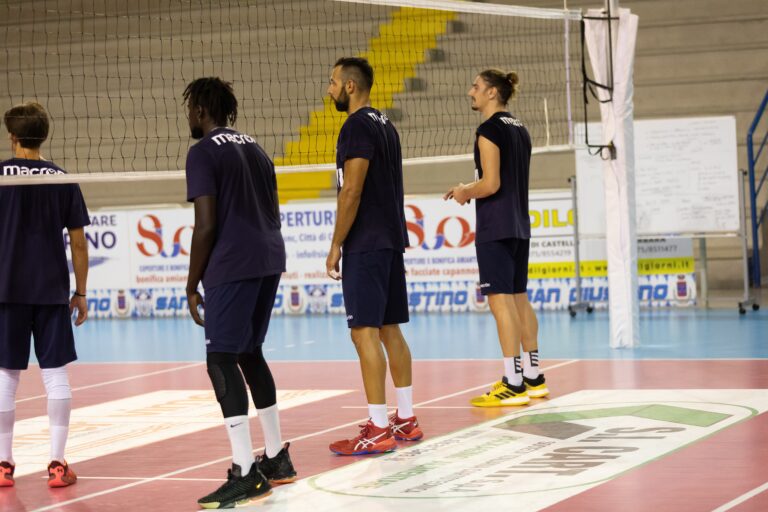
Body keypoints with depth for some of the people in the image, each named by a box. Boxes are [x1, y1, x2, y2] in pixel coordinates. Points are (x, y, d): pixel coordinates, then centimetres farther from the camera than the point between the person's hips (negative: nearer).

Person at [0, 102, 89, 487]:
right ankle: (58, 463, 2)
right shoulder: (62, 179, 2)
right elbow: (79, 242, 3)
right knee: (55, 373, 4)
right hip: (52, 291, 1)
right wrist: (80, 292, 11)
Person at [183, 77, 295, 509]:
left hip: (230, 266, -8)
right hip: (269, 261, 8)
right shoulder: (254, 148, 19)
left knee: (222, 361, -8)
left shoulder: (204, 152, -5)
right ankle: (277, 459, 24)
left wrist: (192, 286, -5)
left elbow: (206, 225, -11)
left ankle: (246, 474, -15)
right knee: (250, 354, 20)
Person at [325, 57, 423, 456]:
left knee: (365, 332, -9)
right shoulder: (385, 125, 16)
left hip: (365, 244, -10)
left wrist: (335, 245, -14)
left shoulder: (357, 127, -13)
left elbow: (352, 191, -19)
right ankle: (406, 420, 17)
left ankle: (378, 431, -11)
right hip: (391, 240, 10)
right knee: (390, 329, 13)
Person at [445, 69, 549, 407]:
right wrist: (470, 190, 18)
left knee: (500, 300, -8)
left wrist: (465, 192, -1)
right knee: (518, 298, 14)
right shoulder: (520, 129, 14)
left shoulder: (489, 130, -13)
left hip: (495, 227, -9)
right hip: (519, 225, 9)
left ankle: (513, 385, -10)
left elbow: (490, 184, -19)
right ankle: (533, 378, 19)